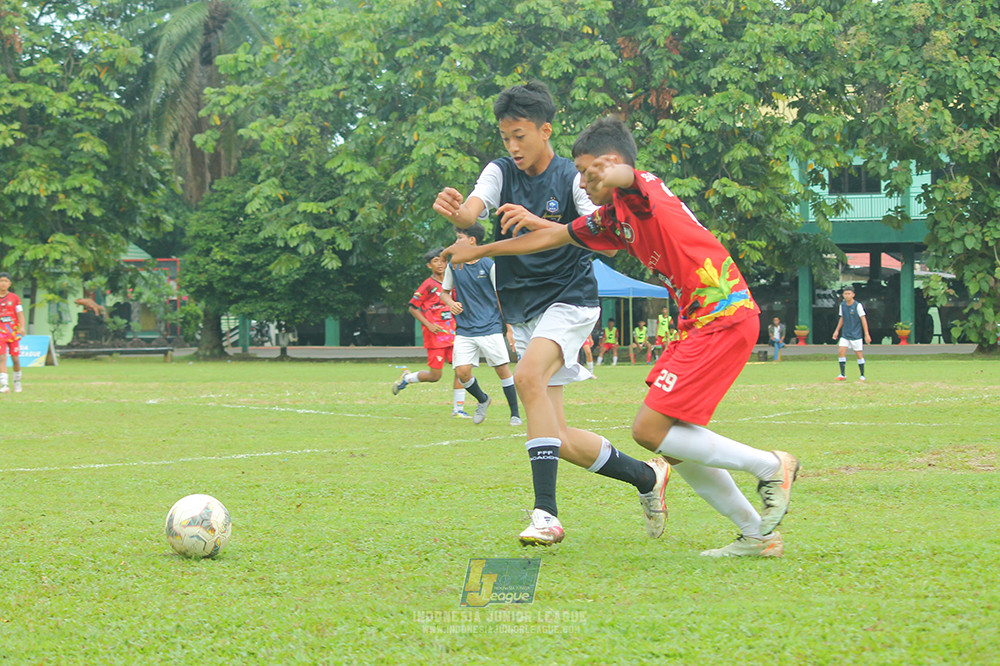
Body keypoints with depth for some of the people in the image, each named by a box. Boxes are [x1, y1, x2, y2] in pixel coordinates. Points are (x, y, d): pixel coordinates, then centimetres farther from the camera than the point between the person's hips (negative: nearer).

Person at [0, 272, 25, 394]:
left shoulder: (15, 298, 4)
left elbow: (20, 314, -2)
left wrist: (22, 327, -17)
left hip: (14, 333, 1)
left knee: (15, 359, 6)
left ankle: (17, 382, 29)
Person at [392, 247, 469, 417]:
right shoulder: (428, 285, -7)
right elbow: (413, 308, -5)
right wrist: (428, 325, -13)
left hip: (452, 333, 6)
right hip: (435, 336, -6)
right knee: (435, 376, -5)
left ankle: (458, 408, 1)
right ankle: (406, 378, 22)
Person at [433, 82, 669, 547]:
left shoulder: (573, 177, -6)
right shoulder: (501, 173, 3)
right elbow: (471, 213, -17)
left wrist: (537, 223, -35)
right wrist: (454, 211, -41)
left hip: (569, 300, -5)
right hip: (523, 312, 6)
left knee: (528, 375, -34)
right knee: (560, 442, 2)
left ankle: (546, 512, -36)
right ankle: (647, 477, 25)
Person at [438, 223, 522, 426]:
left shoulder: (489, 265, -3)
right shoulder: (453, 266, 6)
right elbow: (444, 292, 20)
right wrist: (451, 303, -3)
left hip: (490, 327, -3)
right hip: (464, 331, 3)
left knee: (502, 369, -5)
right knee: (461, 372, -9)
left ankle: (515, 414, 8)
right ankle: (482, 400, 20)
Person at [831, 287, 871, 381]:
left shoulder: (858, 306, -10)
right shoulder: (842, 305, 4)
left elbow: (863, 320, -8)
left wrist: (866, 334, -11)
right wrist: (837, 330, 13)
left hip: (856, 335, -4)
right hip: (845, 334, 4)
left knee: (859, 354, 0)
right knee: (841, 352, -9)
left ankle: (862, 376, 12)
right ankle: (842, 375, -2)